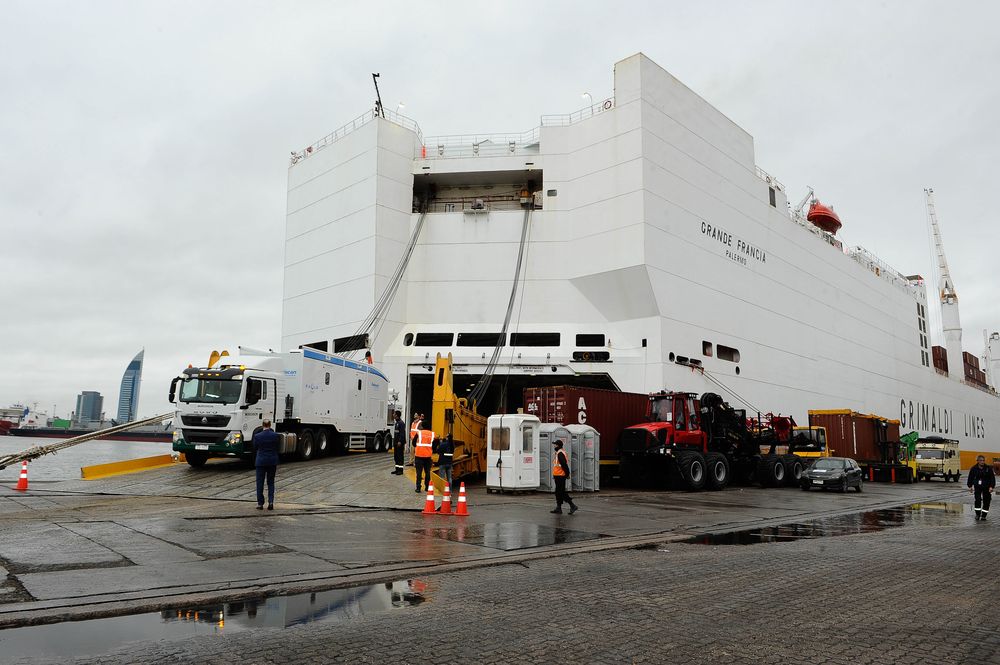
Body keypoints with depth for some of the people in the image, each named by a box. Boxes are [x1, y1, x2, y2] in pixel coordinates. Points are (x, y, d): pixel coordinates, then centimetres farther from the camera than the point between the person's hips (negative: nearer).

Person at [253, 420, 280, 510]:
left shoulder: (257, 436, -8)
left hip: (260, 461, -1)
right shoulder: (275, 435, -5)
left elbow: (255, 450, 3)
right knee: (271, 482, 12)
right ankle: (271, 501, 0)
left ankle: (260, 504, 10)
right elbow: (277, 449, 4)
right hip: (272, 461, 1)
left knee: (260, 483, 7)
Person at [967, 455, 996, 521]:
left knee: (986, 501, 3)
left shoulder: (988, 468, -8)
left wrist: (991, 487, -12)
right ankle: (977, 514, 5)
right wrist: (970, 486, 4)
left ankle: (983, 515, 15)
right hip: (977, 486, 0)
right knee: (978, 500, -9)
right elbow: (970, 478, 6)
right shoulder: (974, 469, -4)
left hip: (986, 487, 0)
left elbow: (992, 478, -4)